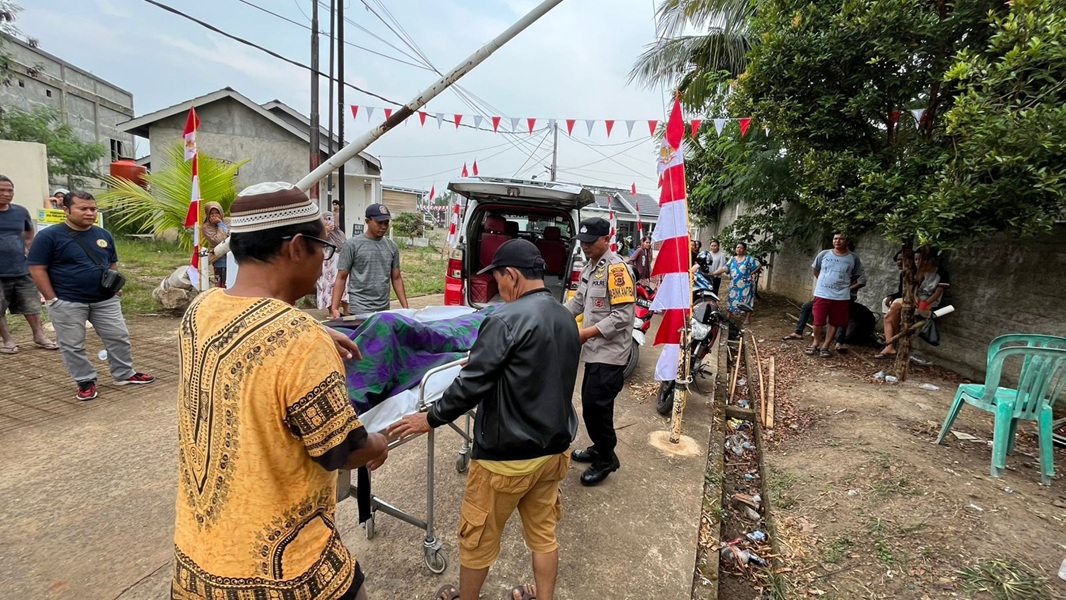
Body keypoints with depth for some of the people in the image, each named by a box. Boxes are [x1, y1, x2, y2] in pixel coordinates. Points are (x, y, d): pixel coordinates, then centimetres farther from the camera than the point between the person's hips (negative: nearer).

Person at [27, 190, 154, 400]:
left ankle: (124, 374, 23)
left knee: (119, 337, 8)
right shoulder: (49, 236, -9)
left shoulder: (103, 234, 7)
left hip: (105, 300, 4)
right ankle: (86, 381, 20)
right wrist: (52, 299, -12)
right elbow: (37, 269, -9)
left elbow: (113, 262, 19)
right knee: (73, 345, 6)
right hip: (67, 303, -4)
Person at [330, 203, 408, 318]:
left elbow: (397, 278, 11)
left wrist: (405, 307, 6)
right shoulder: (353, 245, -4)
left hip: (384, 309, 4)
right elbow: (341, 278, -3)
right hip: (360, 310, -4)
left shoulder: (392, 246, 8)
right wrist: (334, 308, -11)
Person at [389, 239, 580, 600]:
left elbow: (470, 384, -21)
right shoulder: (567, 320, 2)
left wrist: (431, 418, -6)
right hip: (554, 449, 7)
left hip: (507, 456, -7)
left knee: (478, 538, 17)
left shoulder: (506, 319, -23)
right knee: (543, 534, 22)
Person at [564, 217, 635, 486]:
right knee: (591, 403, 17)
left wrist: (586, 333, -25)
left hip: (609, 352, -9)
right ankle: (600, 448, 35)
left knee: (595, 405, -5)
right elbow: (578, 301, 18)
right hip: (594, 350, 9)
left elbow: (623, 315, -23)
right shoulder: (589, 267, 12)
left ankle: (606, 459, 15)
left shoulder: (616, 268, -17)